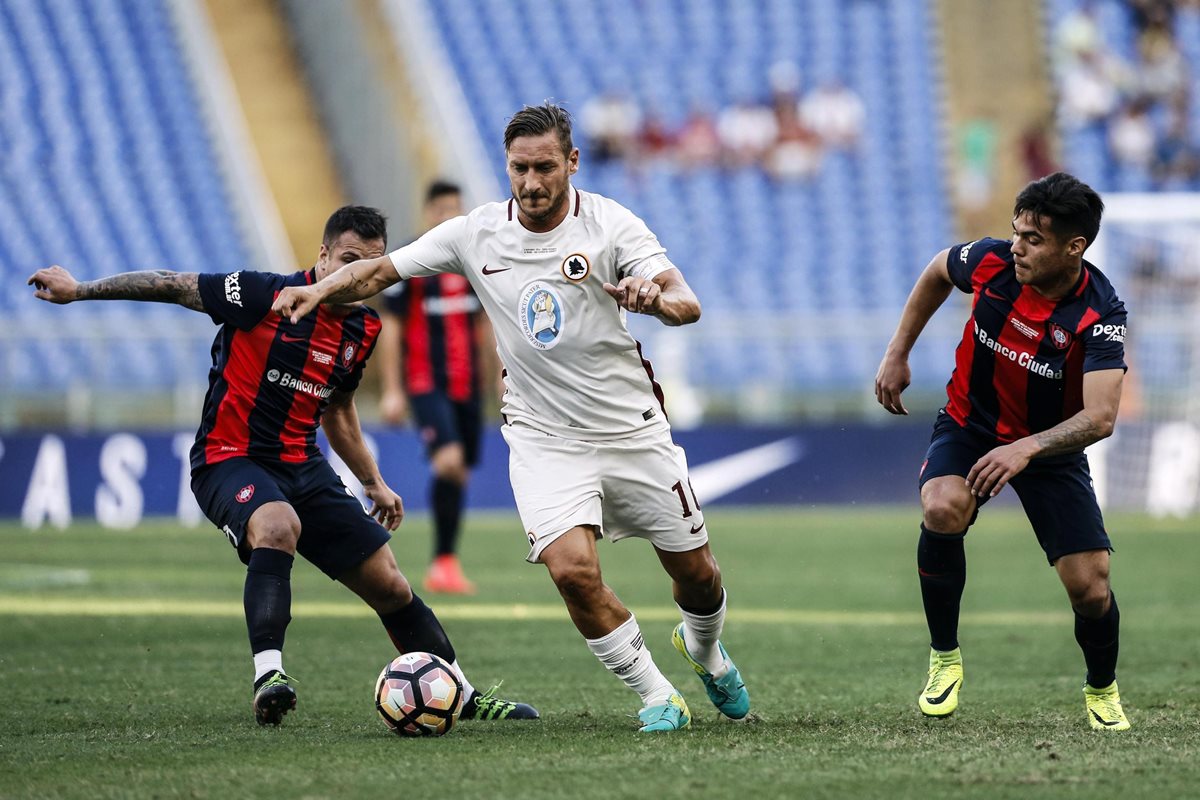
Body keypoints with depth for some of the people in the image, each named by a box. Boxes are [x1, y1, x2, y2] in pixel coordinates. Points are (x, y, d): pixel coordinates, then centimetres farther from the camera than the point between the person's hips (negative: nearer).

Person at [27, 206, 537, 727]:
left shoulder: (363, 329, 7)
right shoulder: (266, 296, -14)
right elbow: (171, 286, -9)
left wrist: (373, 483, 28)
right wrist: (78, 290, -10)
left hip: (301, 466, 7)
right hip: (229, 457, -7)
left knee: (389, 584, 4)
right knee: (278, 526, -40)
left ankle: (465, 697, 18)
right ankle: (267, 676, -42)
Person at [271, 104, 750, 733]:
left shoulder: (611, 225, -11)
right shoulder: (476, 235, -5)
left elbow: (688, 304, -22)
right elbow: (379, 271, 2)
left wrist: (654, 296, -45)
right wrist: (321, 289, -17)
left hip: (632, 430, 0)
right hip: (543, 439, 0)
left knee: (695, 572, 9)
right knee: (572, 568, -23)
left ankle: (704, 650, 45)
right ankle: (656, 696, -3)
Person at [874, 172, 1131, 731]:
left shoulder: (1100, 314, -27)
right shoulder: (992, 262, -19)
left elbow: (1100, 417, -36)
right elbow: (937, 272, 7)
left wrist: (1026, 449, -49)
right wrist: (898, 354, 7)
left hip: (1051, 447, -1)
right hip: (970, 427, 1)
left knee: (1090, 588, -11)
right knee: (942, 509, -32)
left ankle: (1102, 691, 23)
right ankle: (944, 658, -11)